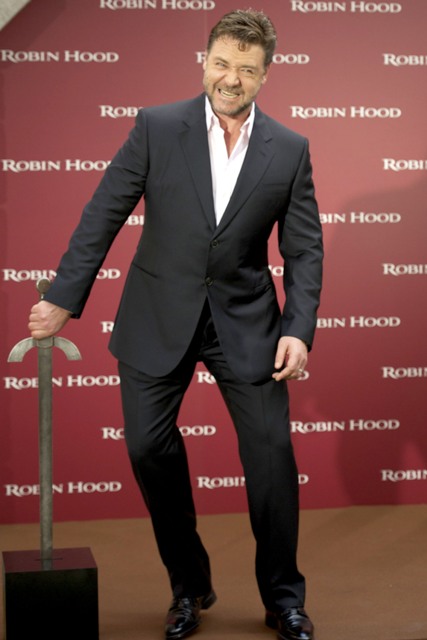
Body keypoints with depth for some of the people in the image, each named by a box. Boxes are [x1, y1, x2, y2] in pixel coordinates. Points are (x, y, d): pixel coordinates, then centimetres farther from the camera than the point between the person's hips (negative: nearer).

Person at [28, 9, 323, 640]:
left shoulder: (289, 149, -2)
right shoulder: (157, 127, -5)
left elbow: (304, 249, 1)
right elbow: (102, 216, -4)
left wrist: (298, 329, -11)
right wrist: (64, 299, -5)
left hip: (245, 321, 0)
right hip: (159, 317, 0)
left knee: (271, 448, -2)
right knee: (149, 448, 2)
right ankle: (189, 587, 23)